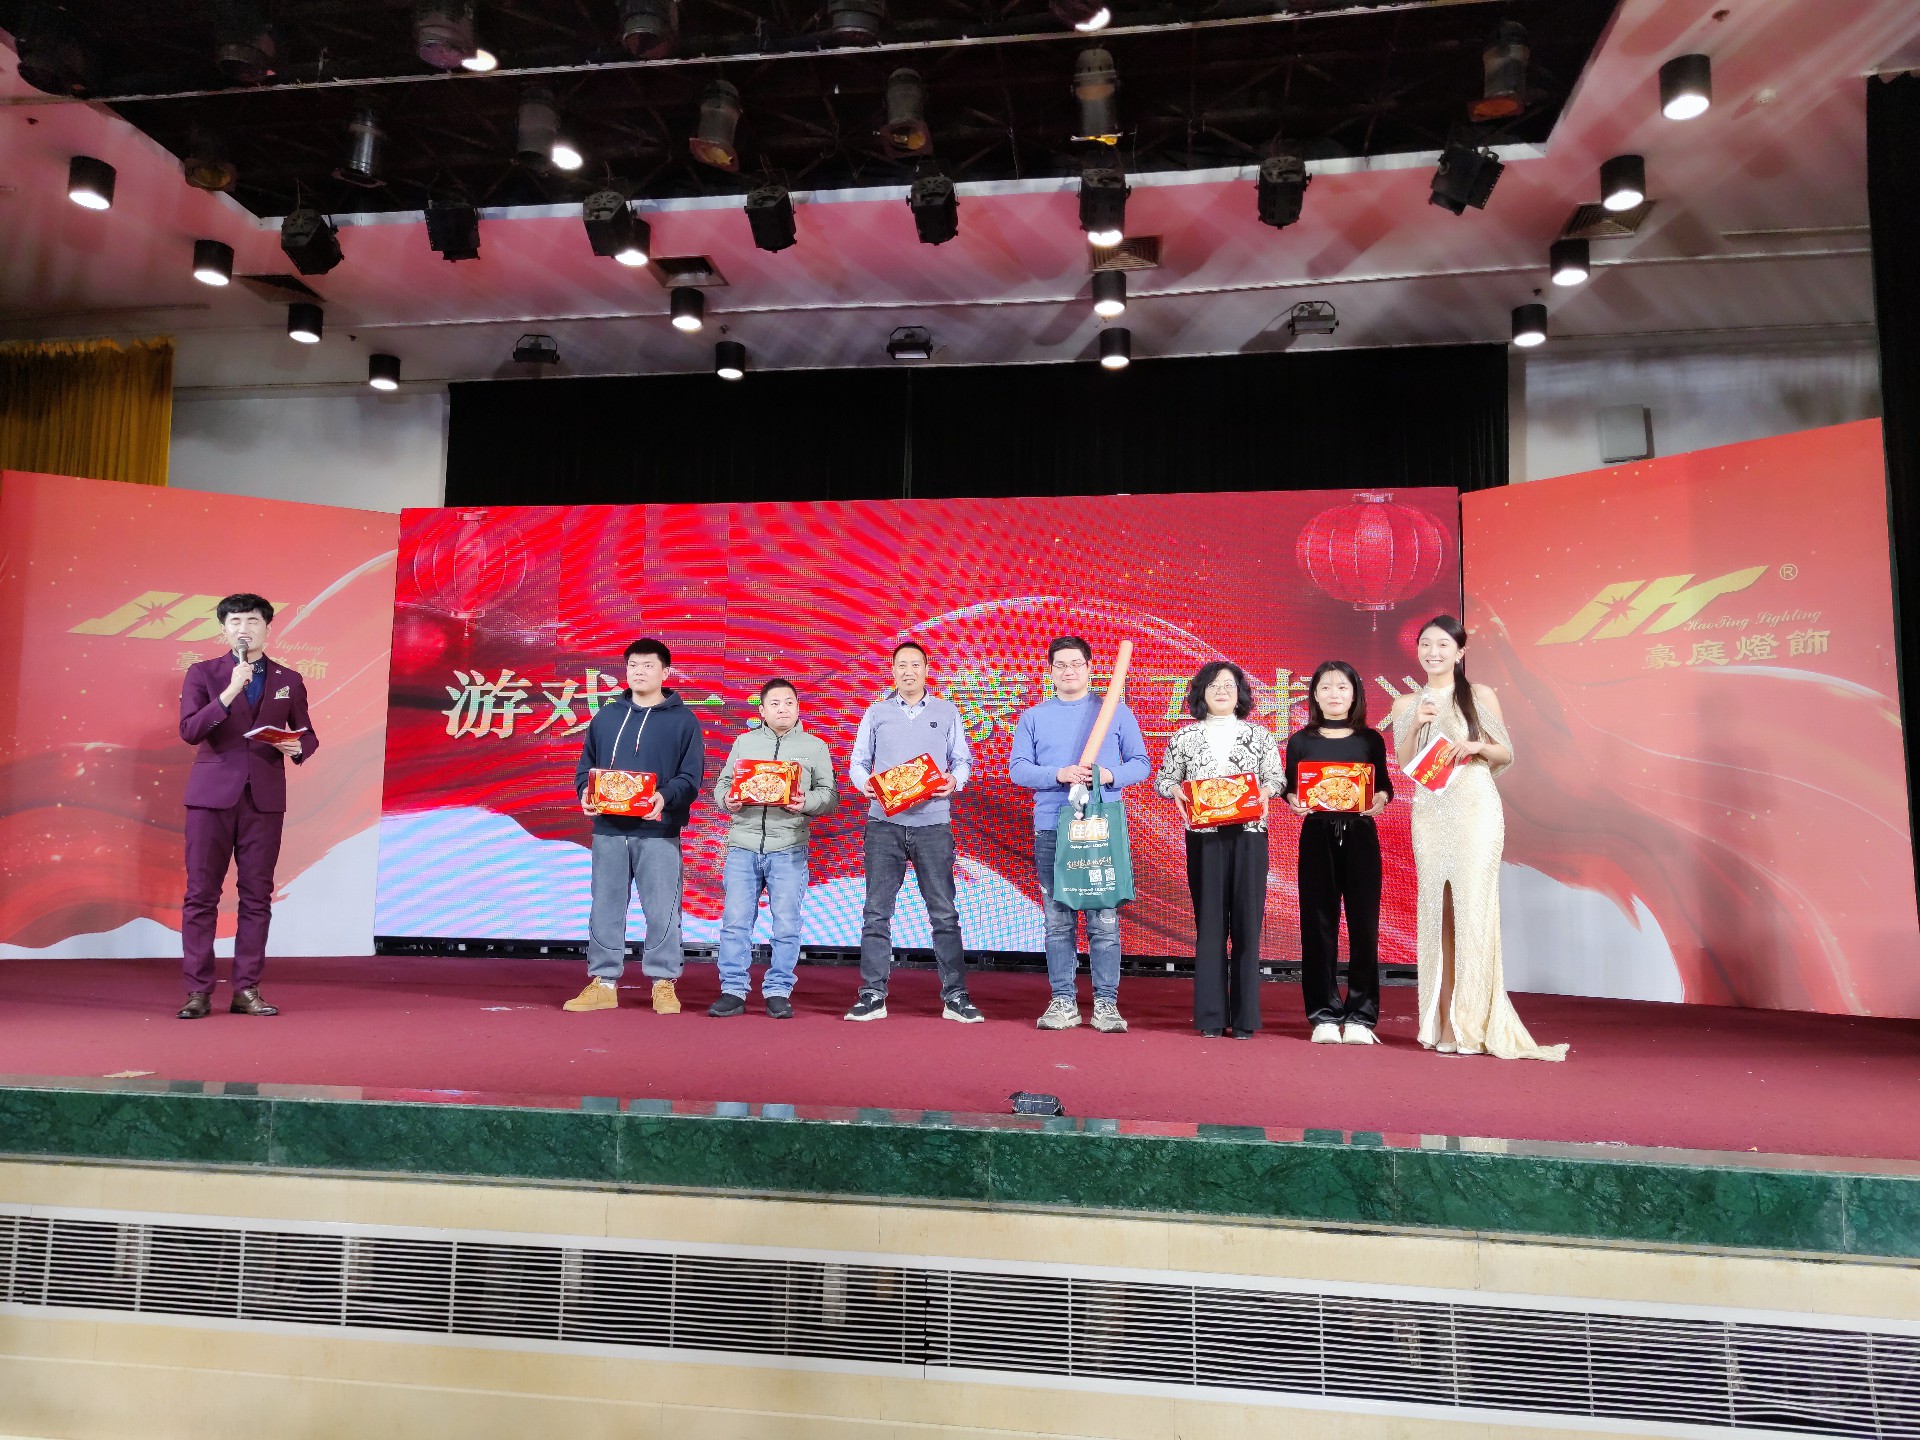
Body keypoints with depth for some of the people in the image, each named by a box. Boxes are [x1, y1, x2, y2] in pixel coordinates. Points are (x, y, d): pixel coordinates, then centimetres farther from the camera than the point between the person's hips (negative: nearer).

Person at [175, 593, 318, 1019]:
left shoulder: (289, 680, 12)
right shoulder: (202, 674, 6)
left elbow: (307, 735, 14)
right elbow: (189, 731, -6)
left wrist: (296, 748, -9)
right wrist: (230, 691, -17)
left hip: (264, 798, 2)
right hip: (212, 794, -1)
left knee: (257, 895, 3)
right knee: (201, 894, -1)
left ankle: (247, 990, 9)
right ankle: (198, 992, 7)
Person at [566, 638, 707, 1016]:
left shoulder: (683, 720, 2)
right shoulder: (606, 715, 13)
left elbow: (692, 775, -3)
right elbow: (586, 763, 15)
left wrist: (665, 797, -21)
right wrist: (585, 791, -6)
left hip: (658, 831, -3)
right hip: (608, 828, 3)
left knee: (662, 909, -1)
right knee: (606, 907, 8)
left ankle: (664, 983, 9)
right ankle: (603, 982, 17)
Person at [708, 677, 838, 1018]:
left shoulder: (814, 746, 10)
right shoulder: (744, 742, 15)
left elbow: (830, 794, 5)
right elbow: (722, 783, 15)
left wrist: (807, 802, -15)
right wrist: (726, 800, -7)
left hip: (788, 849, -1)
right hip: (743, 845, 1)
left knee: (786, 925, 0)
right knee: (735, 922, 1)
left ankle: (778, 992, 11)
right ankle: (733, 991, 11)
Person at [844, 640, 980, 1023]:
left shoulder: (946, 712, 10)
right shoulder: (876, 713, 11)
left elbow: (963, 759, 10)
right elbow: (858, 760, 10)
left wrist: (954, 782, -11)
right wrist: (864, 783, -11)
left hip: (933, 824, 0)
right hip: (884, 823, 1)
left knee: (944, 913, 0)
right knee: (877, 912, 2)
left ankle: (955, 996, 6)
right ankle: (872, 995, 9)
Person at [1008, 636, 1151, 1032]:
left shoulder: (1118, 712, 10)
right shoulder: (1033, 717, 12)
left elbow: (1140, 763, 7)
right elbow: (1018, 767, 3)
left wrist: (1110, 775, -13)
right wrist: (1059, 775, -14)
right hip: (1051, 829, 1)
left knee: (1105, 920, -2)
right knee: (1058, 921, 3)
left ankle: (1107, 1003, 6)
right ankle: (1063, 1001, 12)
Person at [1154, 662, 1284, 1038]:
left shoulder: (1260, 735, 10)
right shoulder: (1185, 736, 9)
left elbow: (1277, 777, 8)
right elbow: (1163, 779, 11)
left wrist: (1265, 792, -12)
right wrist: (1177, 792, -9)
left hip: (1249, 834, 0)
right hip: (1203, 836, 0)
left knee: (1247, 922, -1)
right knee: (1209, 923, 1)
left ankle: (1245, 1017, 6)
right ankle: (1211, 1016, 7)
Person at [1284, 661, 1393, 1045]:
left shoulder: (1370, 739, 8)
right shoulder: (1300, 740, 7)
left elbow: (1384, 786, 8)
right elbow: (1289, 788, 7)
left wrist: (1380, 800, -14)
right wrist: (1293, 802, -14)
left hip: (1360, 835, 0)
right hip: (1316, 835, 0)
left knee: (1363, 923, -1)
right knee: (1319, 923, 0)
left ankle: (1360, 1016, 8)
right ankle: (1324, 1015, 8)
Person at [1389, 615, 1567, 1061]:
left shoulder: (1481, 697, 4)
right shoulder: (1406, 703, 11)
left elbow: (1507, 754, 8)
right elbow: (1404, 764, 5)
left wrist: (1479, 746, -12)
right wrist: (1415, 724, -9)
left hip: (1475, 809, -3)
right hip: (1430, 812, 3)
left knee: (1473, 907, -7)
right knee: (1435, 908, 2)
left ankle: (1473, 1024, 0)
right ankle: (1442, 1024, 9)